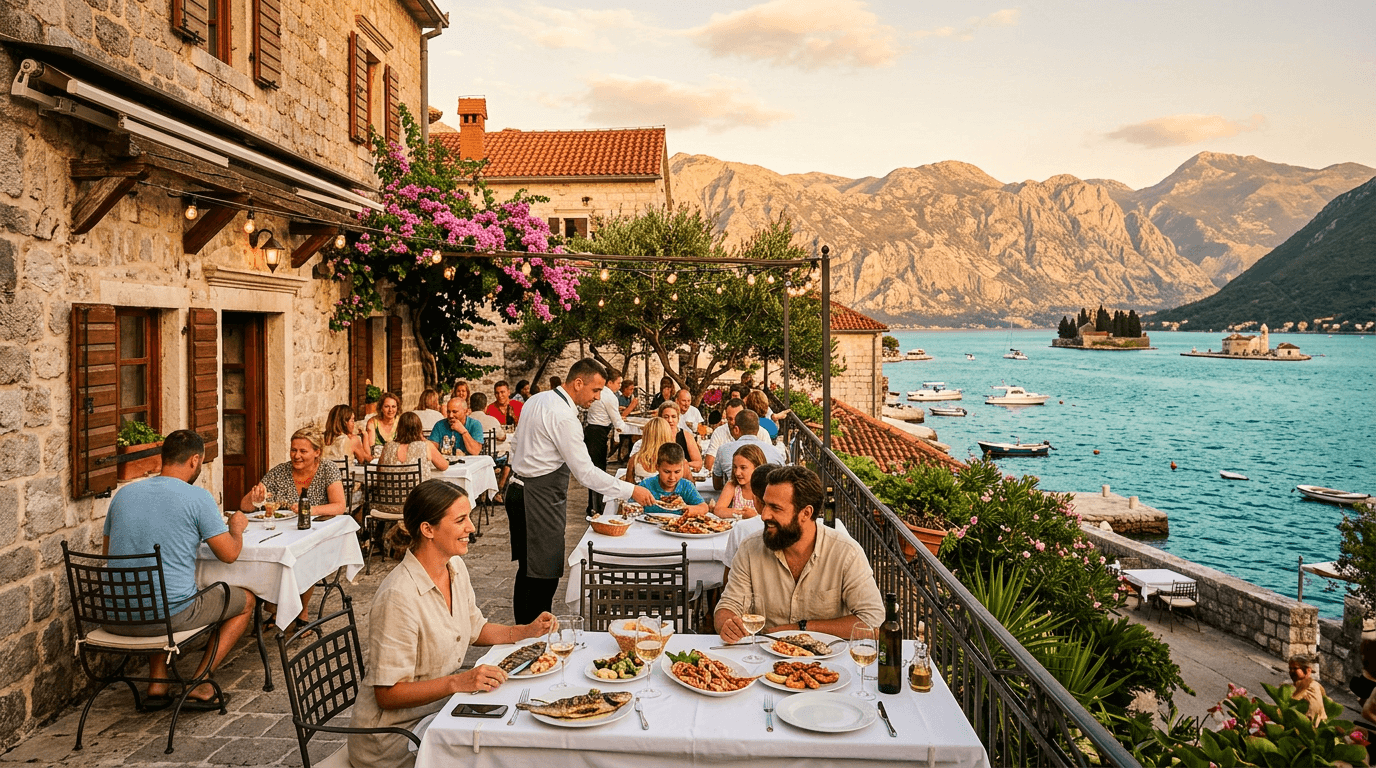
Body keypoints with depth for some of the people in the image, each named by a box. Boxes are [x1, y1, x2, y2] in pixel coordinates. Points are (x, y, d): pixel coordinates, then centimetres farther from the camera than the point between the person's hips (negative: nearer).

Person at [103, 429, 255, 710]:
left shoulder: (123, 494, 8)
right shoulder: (198, 497, -11)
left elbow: (107, 550, 21)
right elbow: (229, 553, -6)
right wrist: (236, 526, 15)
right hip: (170, 615, -6)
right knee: (245, 600, 18)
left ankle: (157, 684, 30)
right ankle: (199, 686, 11)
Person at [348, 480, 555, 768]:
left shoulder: (456, 567, 0)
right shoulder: (398, 596, -27)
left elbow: (474, 628, 17)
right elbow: (387, 694, -23)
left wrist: (525, 631, 1)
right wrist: (458, 682, -31)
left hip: (440, 706, 8)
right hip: (396, 731, -8)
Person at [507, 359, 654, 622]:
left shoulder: (535, 401, 11)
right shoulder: (564, 417, -20)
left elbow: (516, 449, 18)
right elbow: (586, 473, -20)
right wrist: (631, 491, -16)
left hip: (519, 489, 10)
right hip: (540, 501, -10)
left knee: (528, 569, 16)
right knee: (544, 576, -5)